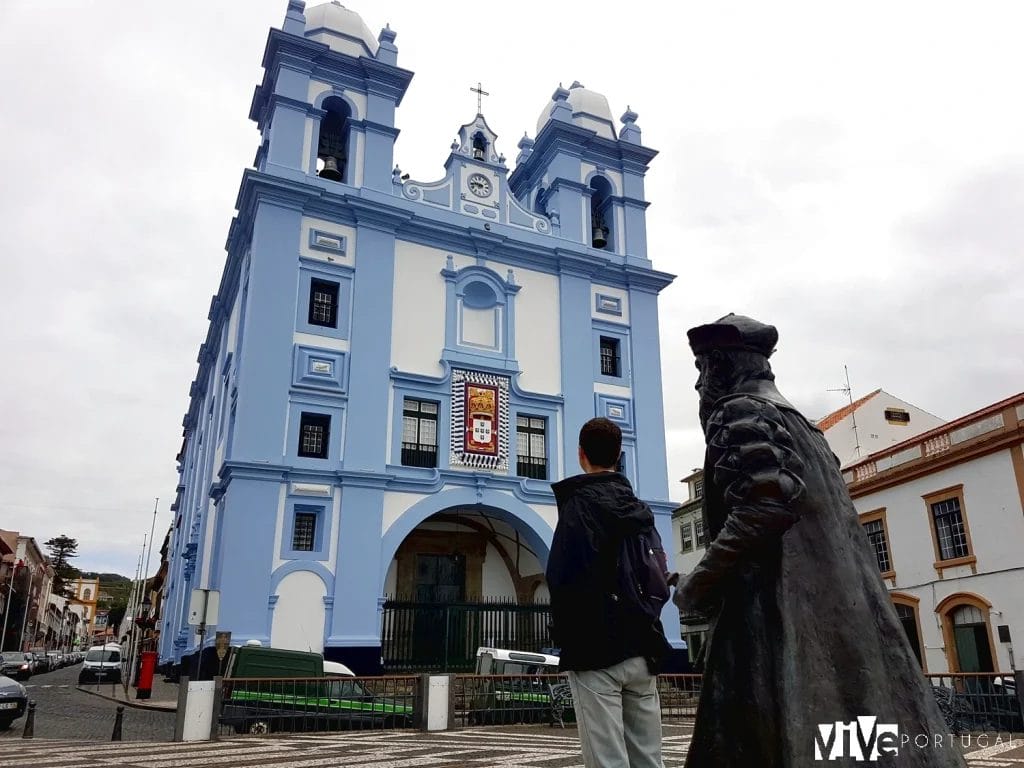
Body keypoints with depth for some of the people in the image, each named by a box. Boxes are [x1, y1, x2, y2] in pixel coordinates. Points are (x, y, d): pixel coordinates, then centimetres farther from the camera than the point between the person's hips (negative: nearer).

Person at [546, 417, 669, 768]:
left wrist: (563, 637, -7)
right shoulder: (640, 508, 14)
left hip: (596, 650, -7)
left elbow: (566, 578, -19)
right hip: (642, 650, 7)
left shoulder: (580, 502, -9)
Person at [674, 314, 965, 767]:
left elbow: (769, 499, -21)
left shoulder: (739, 412, -5)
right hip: (832, 604, 10)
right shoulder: (793, 418, 23)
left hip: (779, 611, -9)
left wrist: (700, 582, -13)